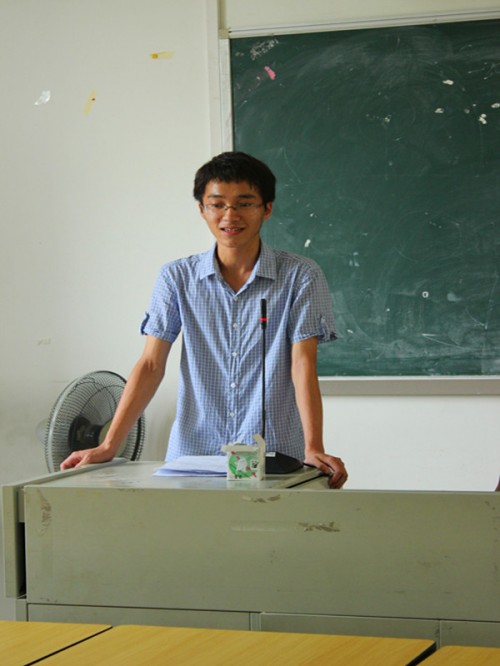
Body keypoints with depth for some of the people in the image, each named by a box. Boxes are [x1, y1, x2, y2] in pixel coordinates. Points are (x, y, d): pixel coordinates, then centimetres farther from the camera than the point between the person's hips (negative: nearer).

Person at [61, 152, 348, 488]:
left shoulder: (300, 277, 2)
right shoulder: (177, 278, 8)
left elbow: (303, 366, -5)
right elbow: (151, 365, 4)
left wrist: (313, 449, -19)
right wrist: (109, 446, -6)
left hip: (274, 456, -1)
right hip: (193, 454, 2)